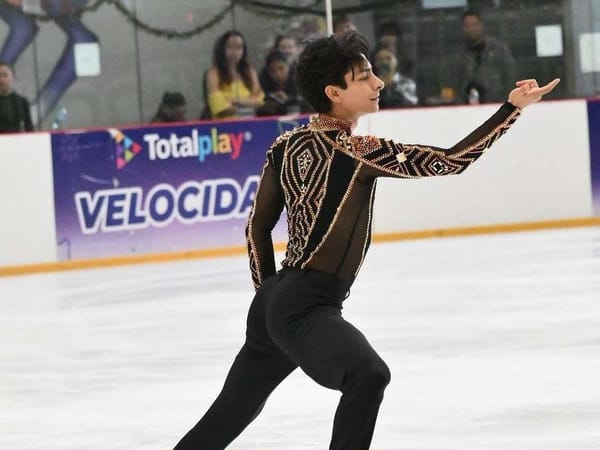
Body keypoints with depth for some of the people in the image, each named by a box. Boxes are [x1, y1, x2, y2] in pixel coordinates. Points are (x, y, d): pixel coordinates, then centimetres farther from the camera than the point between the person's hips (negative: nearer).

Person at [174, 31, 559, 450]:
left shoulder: (286, 146, 7)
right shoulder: (354, 150, -16)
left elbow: (257, 226, 14)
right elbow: (450, 161, -18)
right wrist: (512, 107, -13)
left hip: (276, 302, 9)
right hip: (306, 309, -9)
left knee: (231, 414, 22)